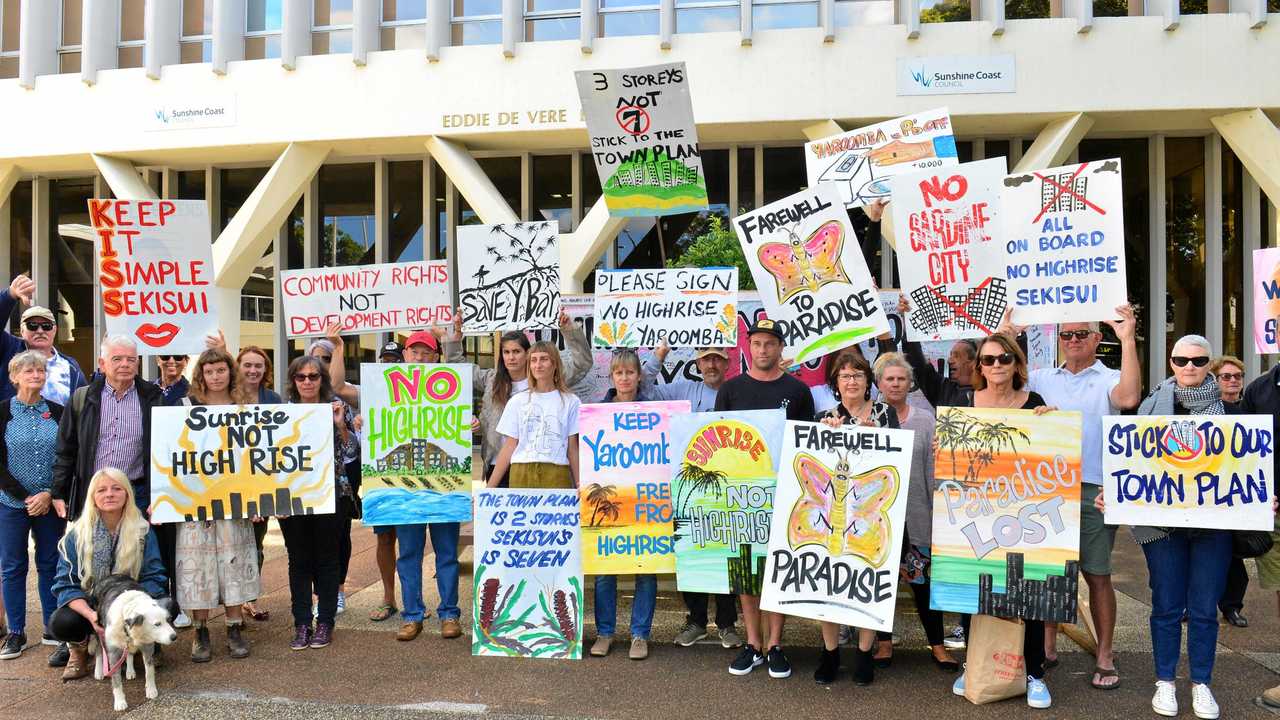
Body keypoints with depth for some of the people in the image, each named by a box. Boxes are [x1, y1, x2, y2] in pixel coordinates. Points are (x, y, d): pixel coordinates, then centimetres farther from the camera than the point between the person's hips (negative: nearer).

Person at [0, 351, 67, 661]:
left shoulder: (58, 412, 4)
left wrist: (50, 495, -9)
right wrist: (26, 498, -10)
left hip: (51, 504, 2)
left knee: (50, 563, 7)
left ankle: (52, 628, 17)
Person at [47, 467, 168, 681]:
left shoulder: (143, 531, -4)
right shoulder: (77, 534, -4)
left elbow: (154, 578, -7)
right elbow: (66, 584, -8)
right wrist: (91, 615, -27)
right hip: (88, 606, 0)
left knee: (166, 605, -29)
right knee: (61, 623, -32)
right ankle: (80, 649, 6)